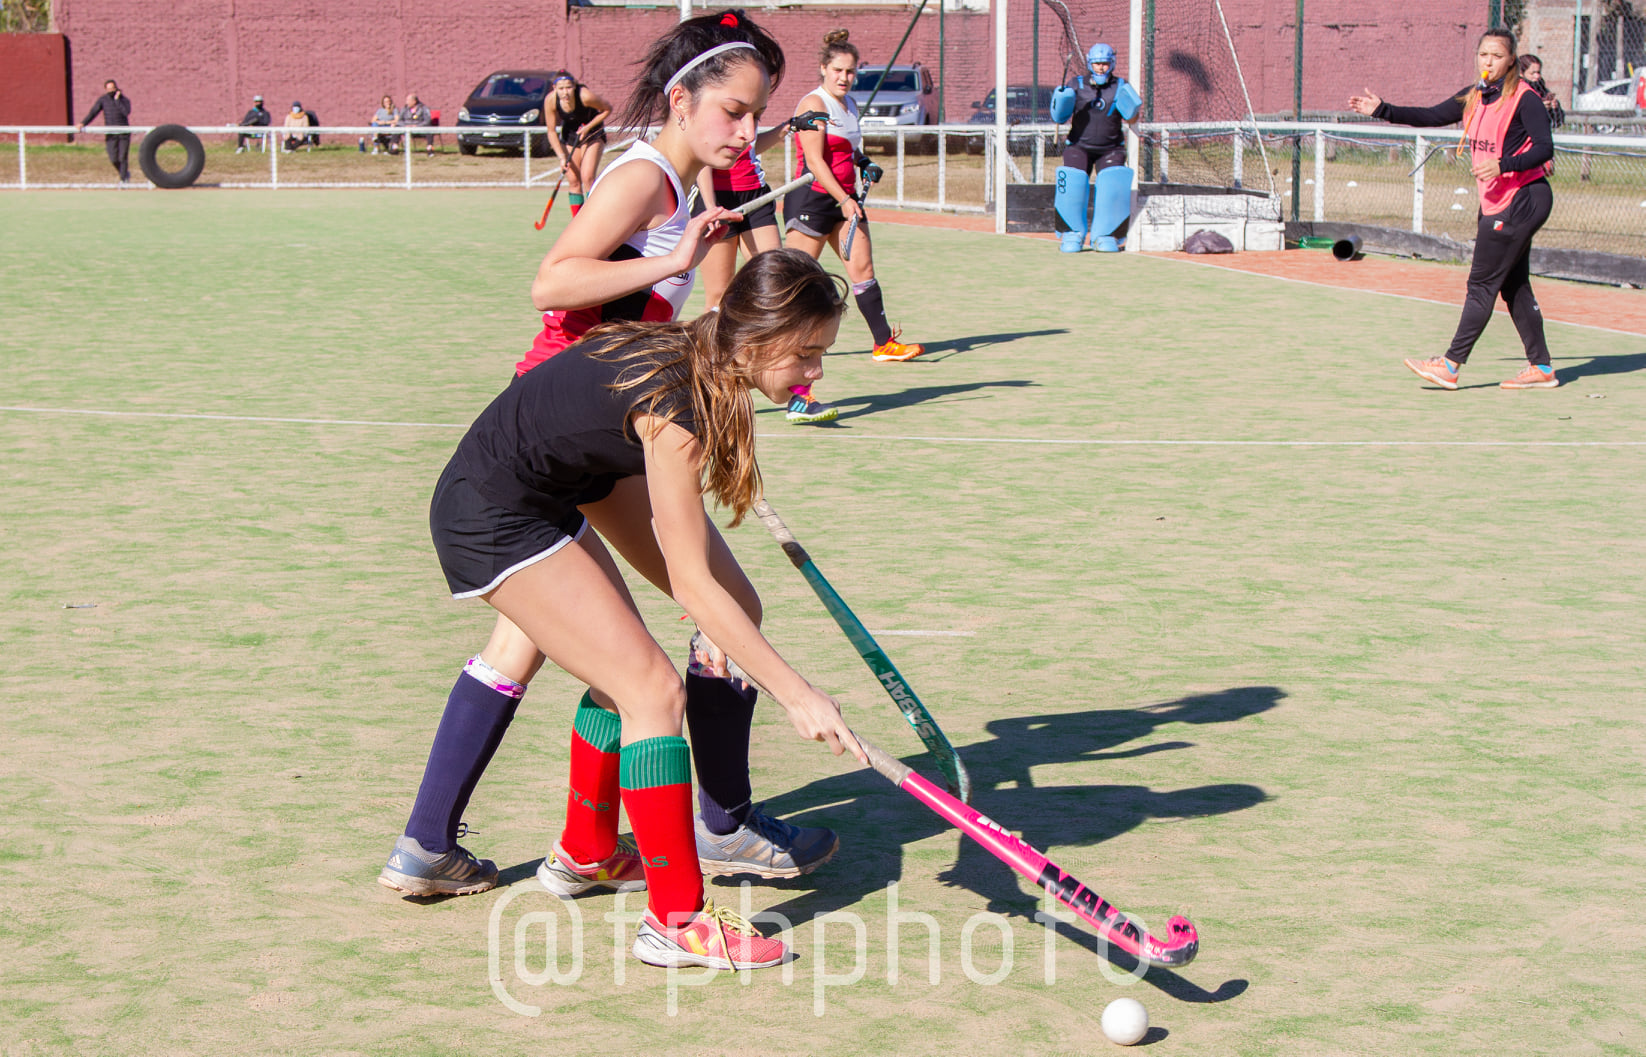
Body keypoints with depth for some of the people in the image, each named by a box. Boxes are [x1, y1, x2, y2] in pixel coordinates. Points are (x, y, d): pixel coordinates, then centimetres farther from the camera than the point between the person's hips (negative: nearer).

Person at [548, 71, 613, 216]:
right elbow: (551, 132, -11)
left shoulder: (585, 96, -31)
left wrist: (588, 127, -20)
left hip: (592, 134, -3)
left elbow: (608, 109, -13)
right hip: (569, 134, 3)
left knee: (587, 177, -17)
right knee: (573, 181, -2)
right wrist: (562, 157, -18)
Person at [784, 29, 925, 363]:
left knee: (862, 268, 2)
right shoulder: (814, 103, -12)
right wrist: (844, 201, -22)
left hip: (845, 198, 8)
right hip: (812, 198, -8)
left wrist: (865, 162, 11)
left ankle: (884, 342, 4)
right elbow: (814, 161, -19)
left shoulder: (850, 104, 13)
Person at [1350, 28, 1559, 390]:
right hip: (1496, 205, 8)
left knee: (1482, 283, -7)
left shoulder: (1525, 99, -12)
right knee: (1514, 287, 10)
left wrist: (1503, 165, -30)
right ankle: (1540, 368, 15)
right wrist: (1382, 110, 7)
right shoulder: (1474, 97, 11)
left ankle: (1450, 366, -5)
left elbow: (1544, 148, -17)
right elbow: (1432, 116, 15)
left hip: (1522, 200, -8)